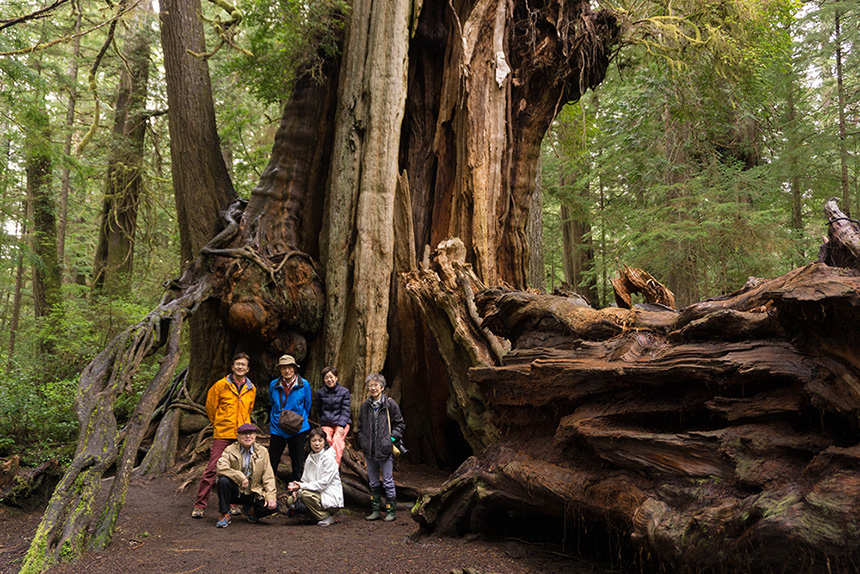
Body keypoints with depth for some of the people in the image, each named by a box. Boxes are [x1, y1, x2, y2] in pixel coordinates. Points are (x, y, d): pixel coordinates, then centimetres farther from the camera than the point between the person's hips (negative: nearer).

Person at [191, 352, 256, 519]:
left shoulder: (251, 389, 9)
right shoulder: (221, 385, -2)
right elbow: (210, 407, 8)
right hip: (222, 435, -3)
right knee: (212, 469, -5)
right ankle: (199, 505, 4)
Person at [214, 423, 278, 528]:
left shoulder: (262, 452, 3)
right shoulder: (230, 450, -3)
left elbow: (268, 477, 0)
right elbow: (221, 468, -21)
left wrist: (270, 496, -13)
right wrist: (241, 477, -25)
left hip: (254, 494, 2)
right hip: (235, 492, -2)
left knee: (273, 506, -21)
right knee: (223, 480, -31)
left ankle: (249, 510, 13)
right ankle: (225, 515, -11)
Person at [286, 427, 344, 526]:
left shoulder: (329, 458, -13)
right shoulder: (310, 458, 9)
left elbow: (323, 483, -19)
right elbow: (305, 480, 9)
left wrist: (302, 486, -21)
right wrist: (297, 490, -12)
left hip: (331, 498, -7)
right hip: (316, 494, 7)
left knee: (306, 494, -29)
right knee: (291, 500, -10)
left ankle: (327, 517, -10)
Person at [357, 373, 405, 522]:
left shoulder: (390, 404, -4)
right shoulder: (365, 406, 9)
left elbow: (400, 424, 2)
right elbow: (360, 427, 20)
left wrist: (392, 438, -8)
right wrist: (363, 443, 9)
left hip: (385, 450, -5)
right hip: (369, 451, 5)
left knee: (388, 482, 1)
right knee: (373, 483, 13)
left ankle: (390, 511, 12)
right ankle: (376, 511, 23)